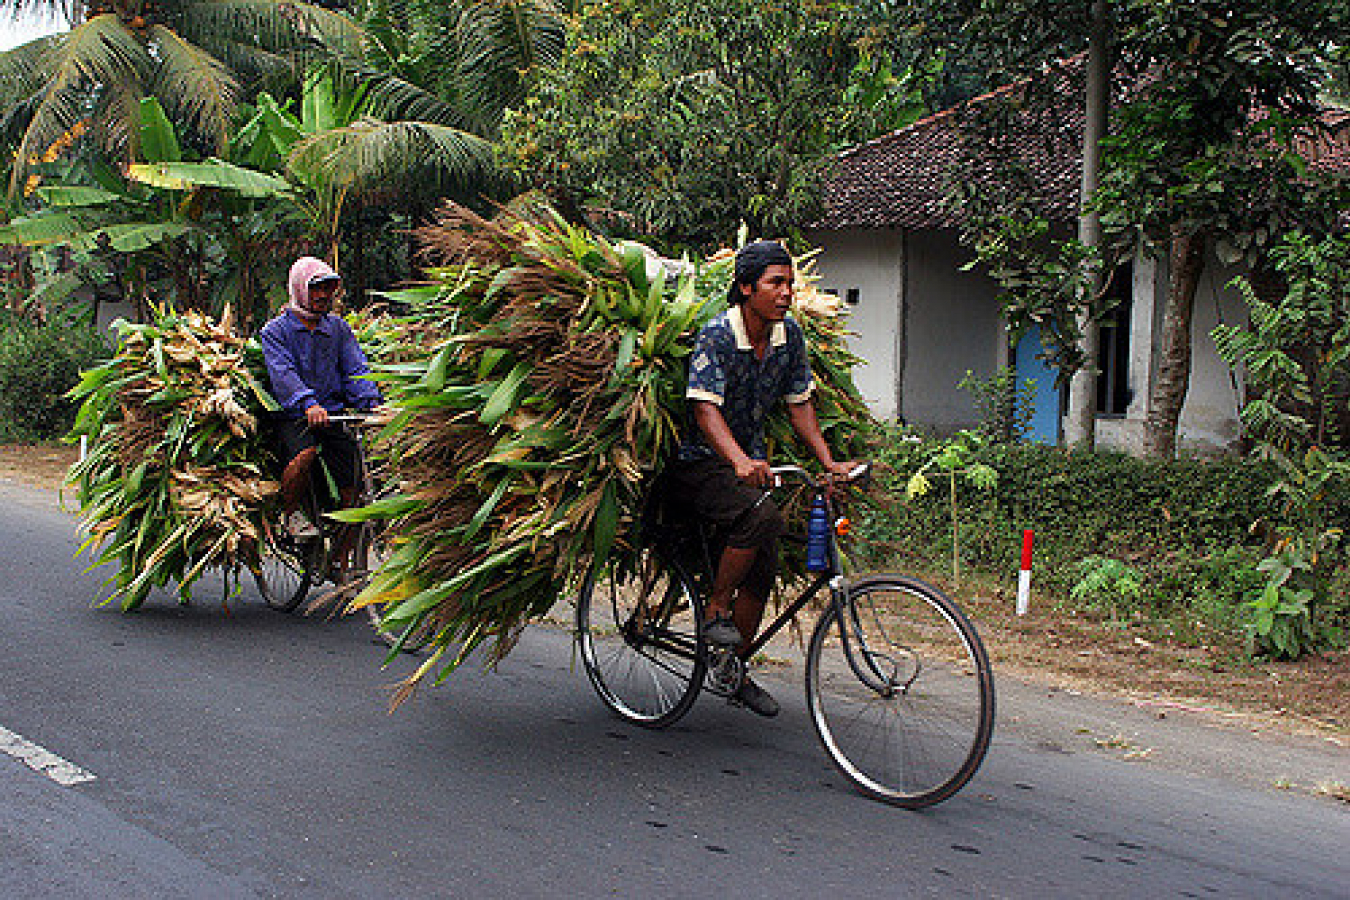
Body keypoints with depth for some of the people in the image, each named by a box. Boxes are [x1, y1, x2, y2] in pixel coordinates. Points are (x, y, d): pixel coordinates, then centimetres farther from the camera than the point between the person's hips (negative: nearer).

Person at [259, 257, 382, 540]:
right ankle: (292, 513, -8)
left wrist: (371, 403, -13)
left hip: (334, 411, 4)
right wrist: (308, 404, -33)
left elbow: (356, 370, 8)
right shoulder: (275, 331, 3)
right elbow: (283, 374, -14)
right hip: (292, 415, -4)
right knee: (304, 453, -33)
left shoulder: (338, 328, 18)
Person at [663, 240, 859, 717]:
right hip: (697, 464, -7)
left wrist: (829, 462, -6)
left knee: (763, 571, 1)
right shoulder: (716, 336, -19)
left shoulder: (789, 335, 1)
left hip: (749, 460, 7)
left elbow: (799, 404, 7)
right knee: (763, 515, -33)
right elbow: (705, 407, -29)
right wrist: (740, 462, -46)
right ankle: (716, 612, -13)